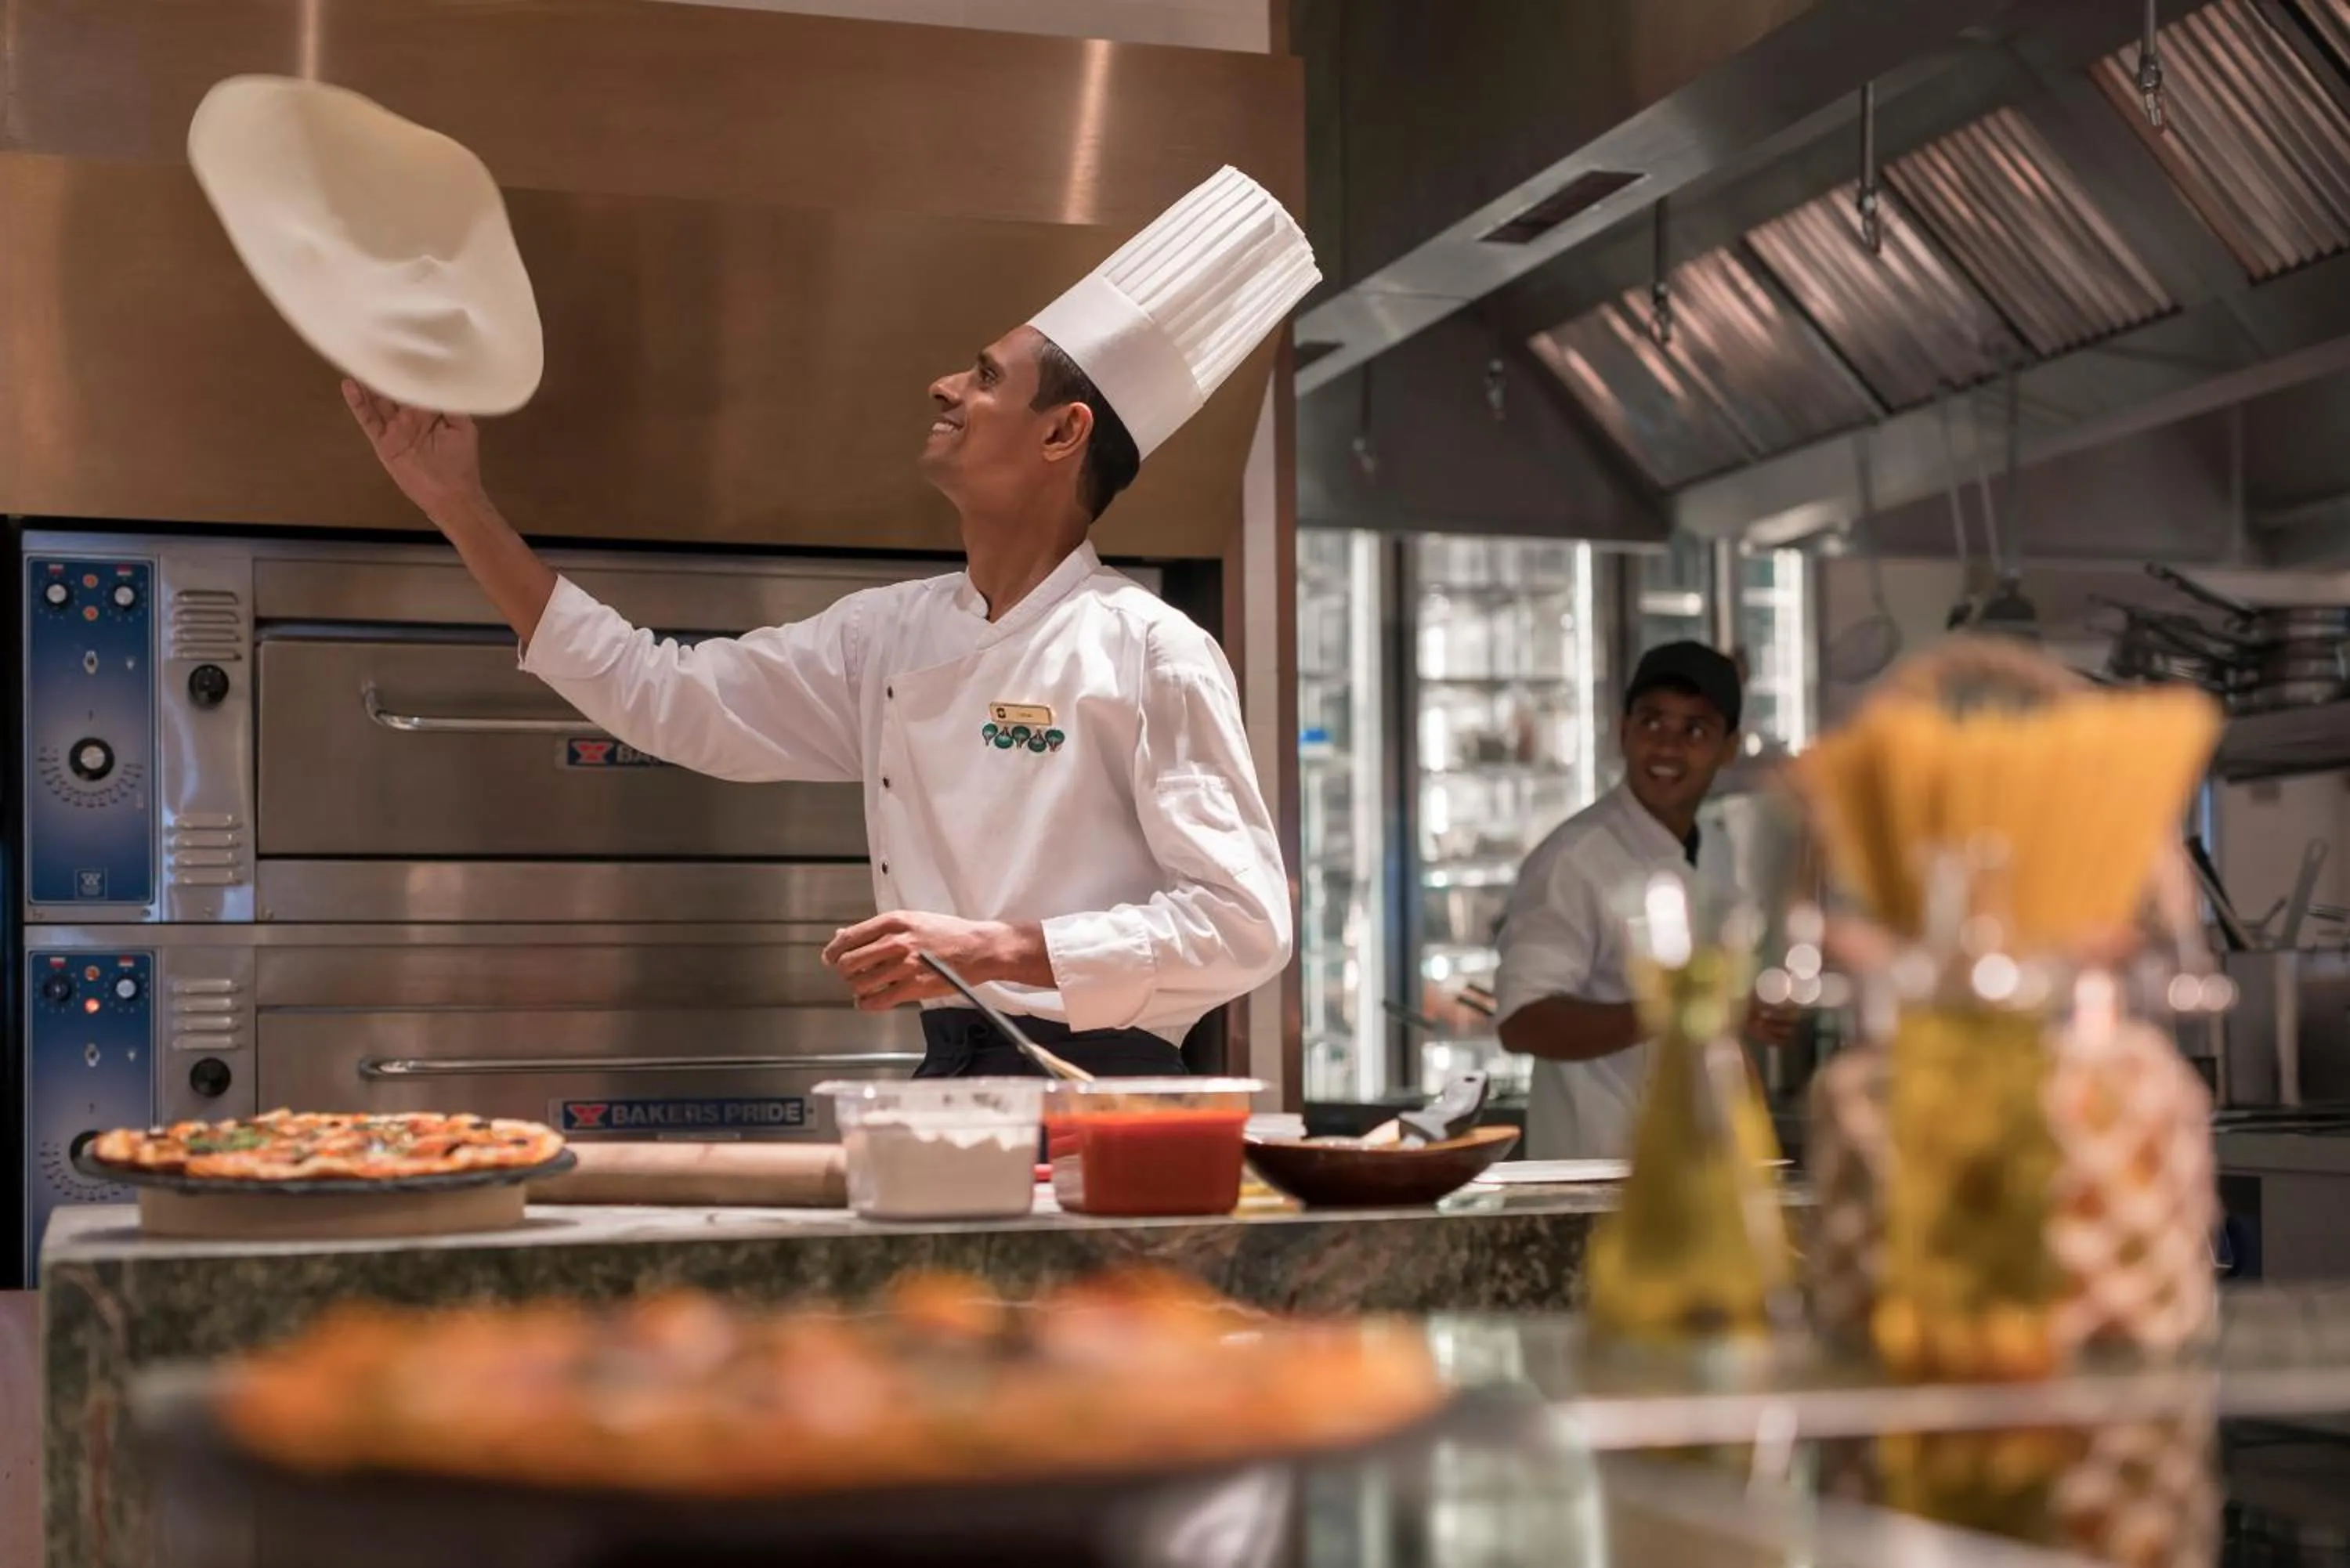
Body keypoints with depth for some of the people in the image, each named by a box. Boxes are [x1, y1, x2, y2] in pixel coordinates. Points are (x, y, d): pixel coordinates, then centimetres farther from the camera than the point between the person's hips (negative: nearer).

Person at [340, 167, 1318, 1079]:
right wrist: (460, 507, 11)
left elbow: (1244, 924, -14)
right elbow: (658, 696, 11)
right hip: (947, 1087, 6)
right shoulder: (891, 635, 11)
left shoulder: (1148, 652, -9)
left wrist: (994, 951, -21)